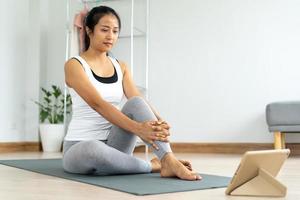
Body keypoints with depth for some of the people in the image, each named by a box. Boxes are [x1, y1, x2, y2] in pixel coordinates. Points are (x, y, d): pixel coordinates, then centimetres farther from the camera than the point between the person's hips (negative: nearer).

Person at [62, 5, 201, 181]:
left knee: (135, 103, -25)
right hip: (80, 147, -4)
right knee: (92, 150, -42)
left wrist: (159, 123, -31)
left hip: (112, 146, 4)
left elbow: (139, 101, -8)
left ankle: (169, 161, -39)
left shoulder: (121, 67, 9)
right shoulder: (74, 65, -10)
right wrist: (138, 128, -39)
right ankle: (151, 165, -22)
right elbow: (98, 104, -25)